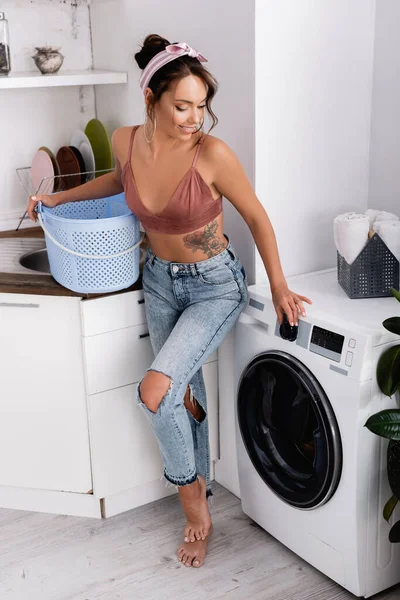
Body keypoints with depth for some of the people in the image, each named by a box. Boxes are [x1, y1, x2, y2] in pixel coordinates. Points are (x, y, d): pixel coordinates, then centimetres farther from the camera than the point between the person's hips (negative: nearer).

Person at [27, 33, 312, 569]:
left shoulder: (211, 153, -24)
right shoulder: (125, 141, -11)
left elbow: (257, 218, -11)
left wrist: (279, 287, -9)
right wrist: (61, 197, 12)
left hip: (216, 284, -5)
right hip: (160, 280, 5)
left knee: (156, 391, -21)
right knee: (184, 393, 13)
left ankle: (188, 490, 8)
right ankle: (199, 507, 32)